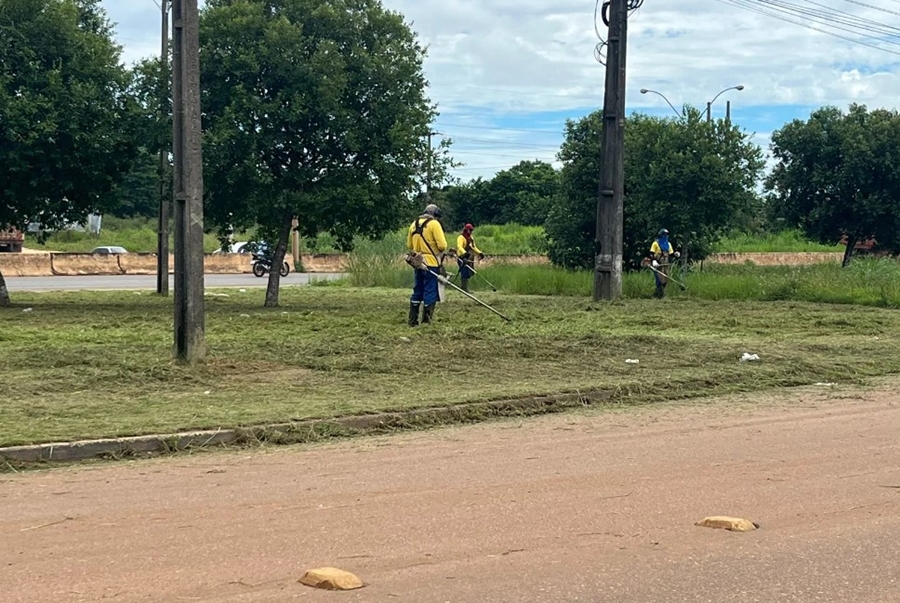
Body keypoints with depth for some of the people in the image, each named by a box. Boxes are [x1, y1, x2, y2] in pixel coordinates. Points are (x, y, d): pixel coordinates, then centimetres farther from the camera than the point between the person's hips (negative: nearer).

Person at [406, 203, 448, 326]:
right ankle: (426, 321, -1)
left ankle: (413, 321, 14)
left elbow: (409, 246, 16)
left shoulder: (414, 224, 11)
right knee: (430, 293, -1)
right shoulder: (434, 224, -10)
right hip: (431, 263, -6)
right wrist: (442, 249, 6)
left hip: (419, 264, 6)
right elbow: (442, 245, -15)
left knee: (417, 292, 13)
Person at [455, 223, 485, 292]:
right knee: (465, 274, -13)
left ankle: (462, 288, 18)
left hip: (469, 259, 9)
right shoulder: (461, 238, -10)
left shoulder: (471, 238, 19)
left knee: (469, 274, 9)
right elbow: (459, 247, -26)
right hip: (462, 258, -9)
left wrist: (479, 253, 11)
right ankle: (465, 289, -12)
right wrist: (465, 253, -44)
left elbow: (474, 247, 28)